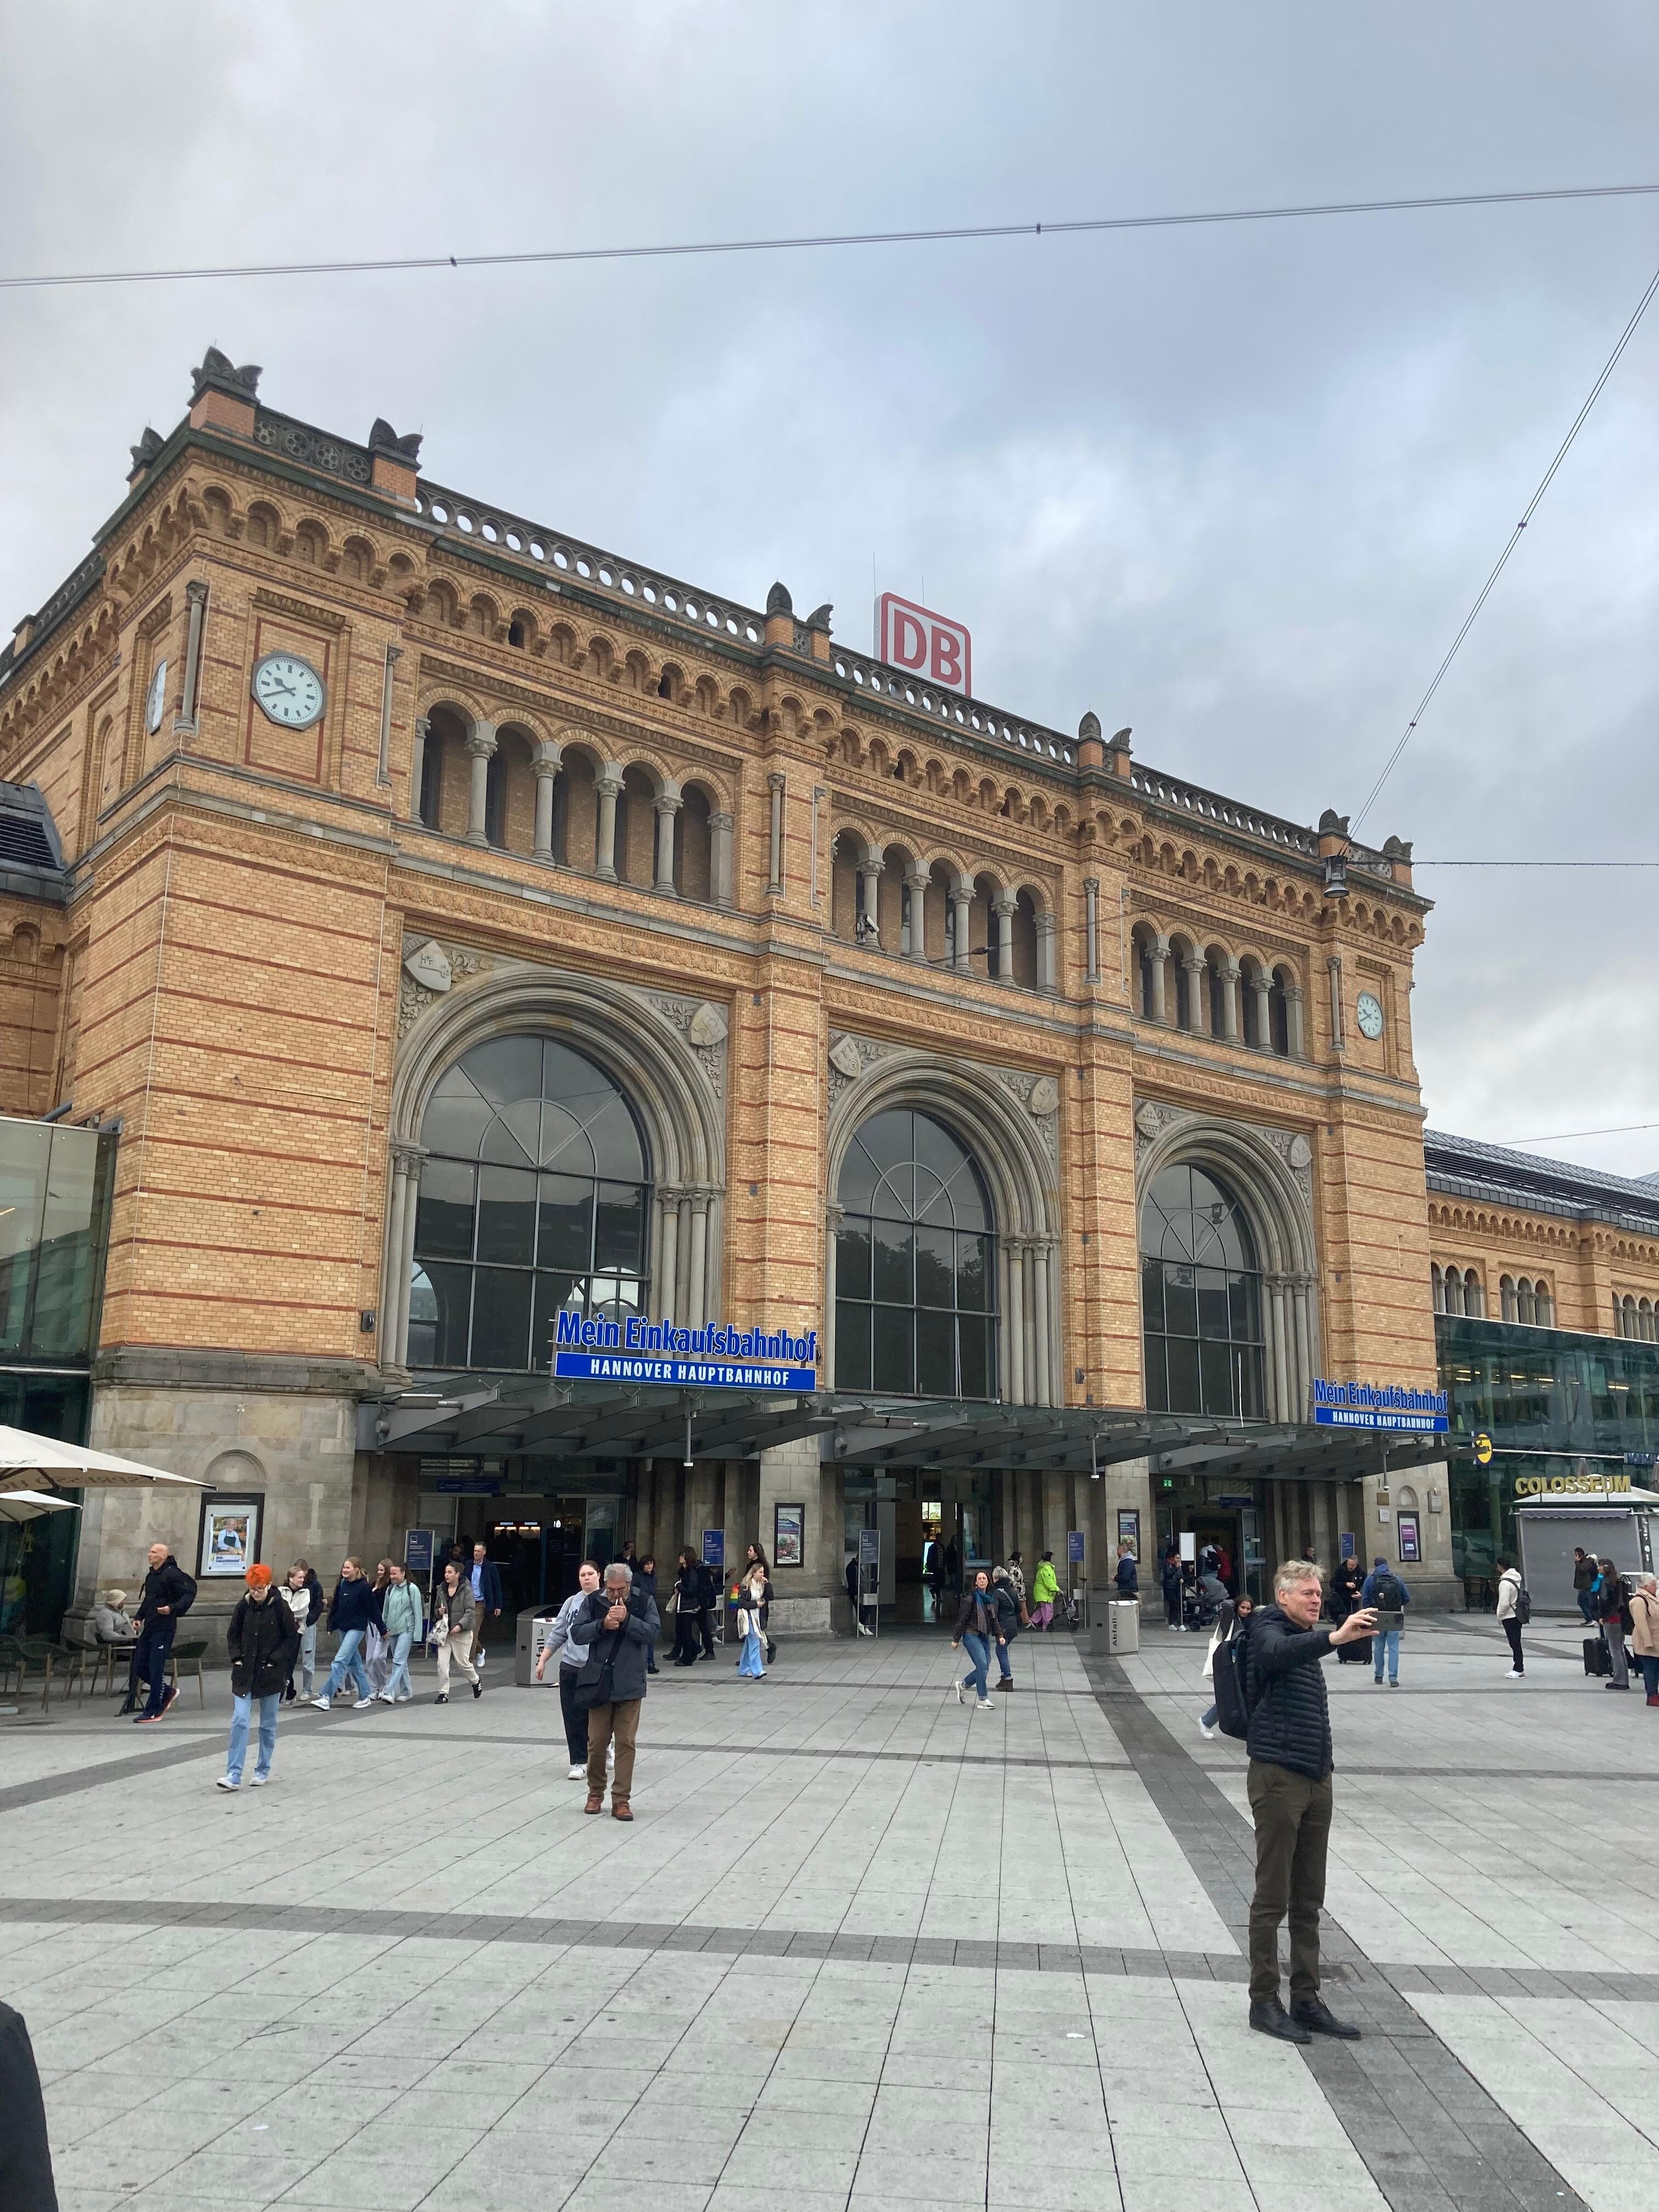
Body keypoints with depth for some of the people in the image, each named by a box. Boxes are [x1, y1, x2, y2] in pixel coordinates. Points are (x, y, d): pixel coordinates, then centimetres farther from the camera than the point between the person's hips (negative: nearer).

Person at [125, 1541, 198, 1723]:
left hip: (164, 1629, -9)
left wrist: (173, 1608, -28)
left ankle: (154, 1712, 4)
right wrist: (139, 1617, 14)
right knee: (139, 1667, 10)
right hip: (149, 1628, 9)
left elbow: (189, 1594, -16)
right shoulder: (151, 1576, 16)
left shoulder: (172, 1574, -12)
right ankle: (168, 1692, 28)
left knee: (156, 1669, -6)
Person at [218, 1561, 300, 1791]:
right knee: (239, 1721, -7)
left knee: (268, 1724, 9)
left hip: (271, 1674, -2)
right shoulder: (243, 1606, -1)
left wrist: (275, 1660, -12)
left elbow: (292, 1638, -4)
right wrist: (237, 1658, -4)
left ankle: (263, 1771, 21)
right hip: (245, 1673, 2)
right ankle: (234, 1775, -7)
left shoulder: (279, 1607, -9)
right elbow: (232, 1636, 10)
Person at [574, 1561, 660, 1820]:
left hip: (630, 1686, -1)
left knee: (626, 1743, 1)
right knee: (597, 1742, 7)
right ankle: (595, 1794, 25)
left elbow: (652, 1634, -11)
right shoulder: (593, 1602, 0)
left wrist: (627, 1619, -21)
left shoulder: (645, 1602, -1)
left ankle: (621, 1800, 7)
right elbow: (578, 1633, -5)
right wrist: (603, 1624, -20)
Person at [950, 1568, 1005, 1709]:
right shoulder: (971, 1598, -9)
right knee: (983, 1666, -16)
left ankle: (962, 1685, 27)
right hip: (972, 1636, -7)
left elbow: (994, 1619, 20)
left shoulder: (990, 1599, 12)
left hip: (985, 1637, 7)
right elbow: (962, 1620, -7)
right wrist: (956, 1639, -7)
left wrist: (999, 1635, 9)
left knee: (984, 1668, 4)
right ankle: (983, 1700, -9)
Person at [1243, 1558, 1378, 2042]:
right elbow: (1275, 1653, -34)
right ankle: (1264, 2001, 9)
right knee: (1273, 1897, 0)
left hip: (1316, 1779, 8)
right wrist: (1335, 1636, -44)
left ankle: (1306, 1998, 20)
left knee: (1309, 1901, 12)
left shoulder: (1306, 1639, 19)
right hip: (1277, 1777, -8)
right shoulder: (1269, 1627, -8)